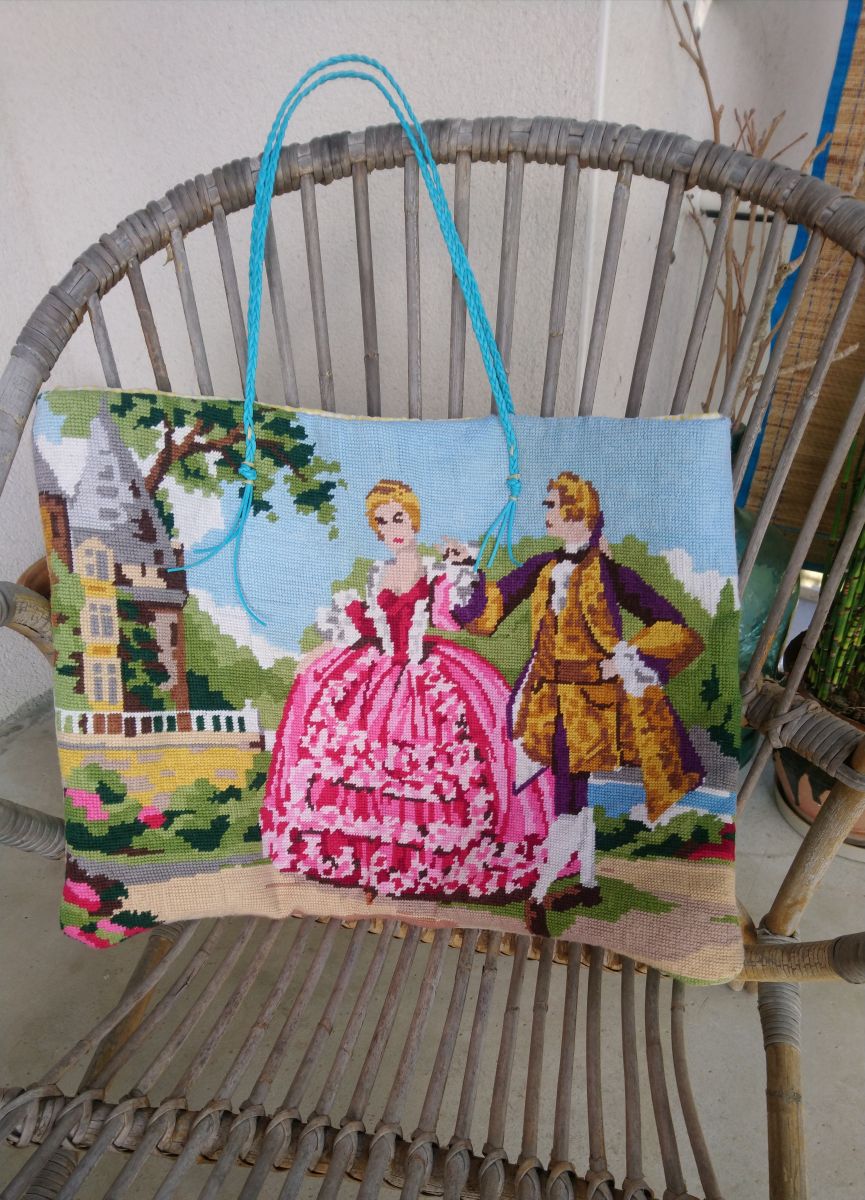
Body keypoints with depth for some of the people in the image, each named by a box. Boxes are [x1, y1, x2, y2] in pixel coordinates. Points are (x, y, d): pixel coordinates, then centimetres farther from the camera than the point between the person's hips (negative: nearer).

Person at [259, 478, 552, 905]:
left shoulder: (437, 570, 1)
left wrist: (461, 567, -13)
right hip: (377, 671, 4)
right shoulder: (379, 571, 10)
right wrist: (329, 646, 17)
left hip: (427, 677, -4)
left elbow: (453, 619, -11)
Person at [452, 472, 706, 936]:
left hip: (588, 698, -6)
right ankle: (588, 884, 36)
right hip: (549, 698, 6)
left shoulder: (608, 572, -12)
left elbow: (673, 626, -10)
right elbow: (490, 606, 8)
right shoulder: (545, 567, 5)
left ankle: (537, 897, 16)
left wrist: (629, 657, -17)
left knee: (569, 801, 1)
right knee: (574, 793, 18)